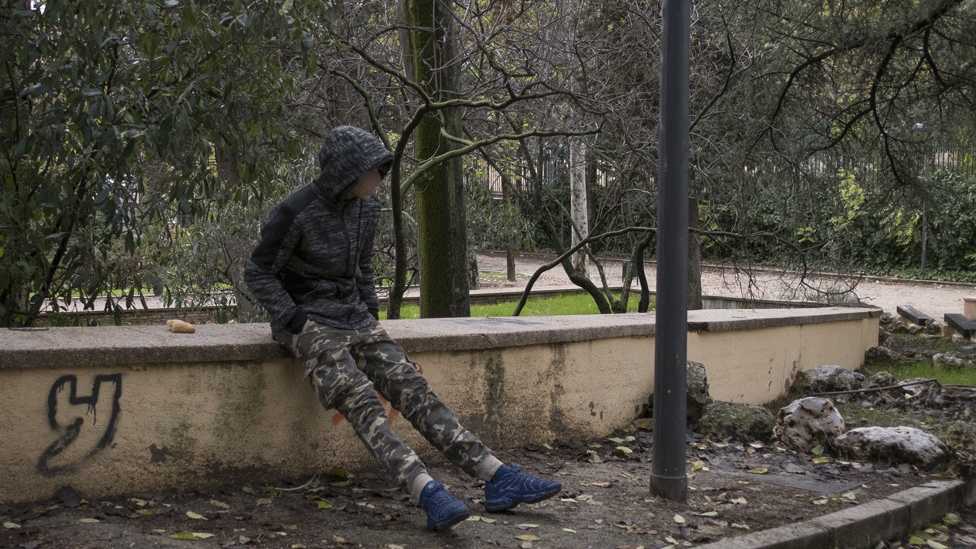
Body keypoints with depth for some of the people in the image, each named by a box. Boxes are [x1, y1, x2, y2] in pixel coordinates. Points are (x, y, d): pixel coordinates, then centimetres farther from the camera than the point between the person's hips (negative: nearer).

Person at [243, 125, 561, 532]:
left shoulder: (366, 209, 6)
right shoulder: (294, 213, -14)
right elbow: (259, 273, -6)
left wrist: (371, 312, 10)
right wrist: (297, 322, -15)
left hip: (353, 316, 6)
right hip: (306, 318, -5)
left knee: (411, 385, -13)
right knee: (359, 396, -28)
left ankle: (498, 477, -24)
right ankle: (425, 491, -44)